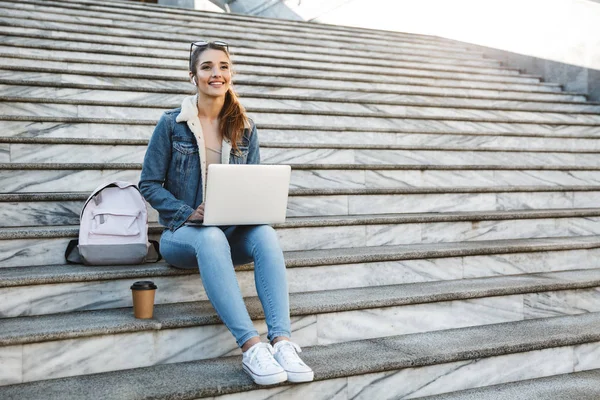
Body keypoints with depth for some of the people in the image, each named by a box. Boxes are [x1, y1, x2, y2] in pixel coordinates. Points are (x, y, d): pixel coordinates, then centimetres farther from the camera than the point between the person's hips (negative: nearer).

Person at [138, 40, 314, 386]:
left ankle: (282, 342, -41)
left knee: (266, 235, -32)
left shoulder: (245, 128, 8)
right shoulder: (172, 124, -1)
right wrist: (189, 214, -16)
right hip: (183, 232, -3)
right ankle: (251, 346, -46)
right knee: (211, 238, -39)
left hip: (233, 230, 3)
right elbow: (150, 184, -1)